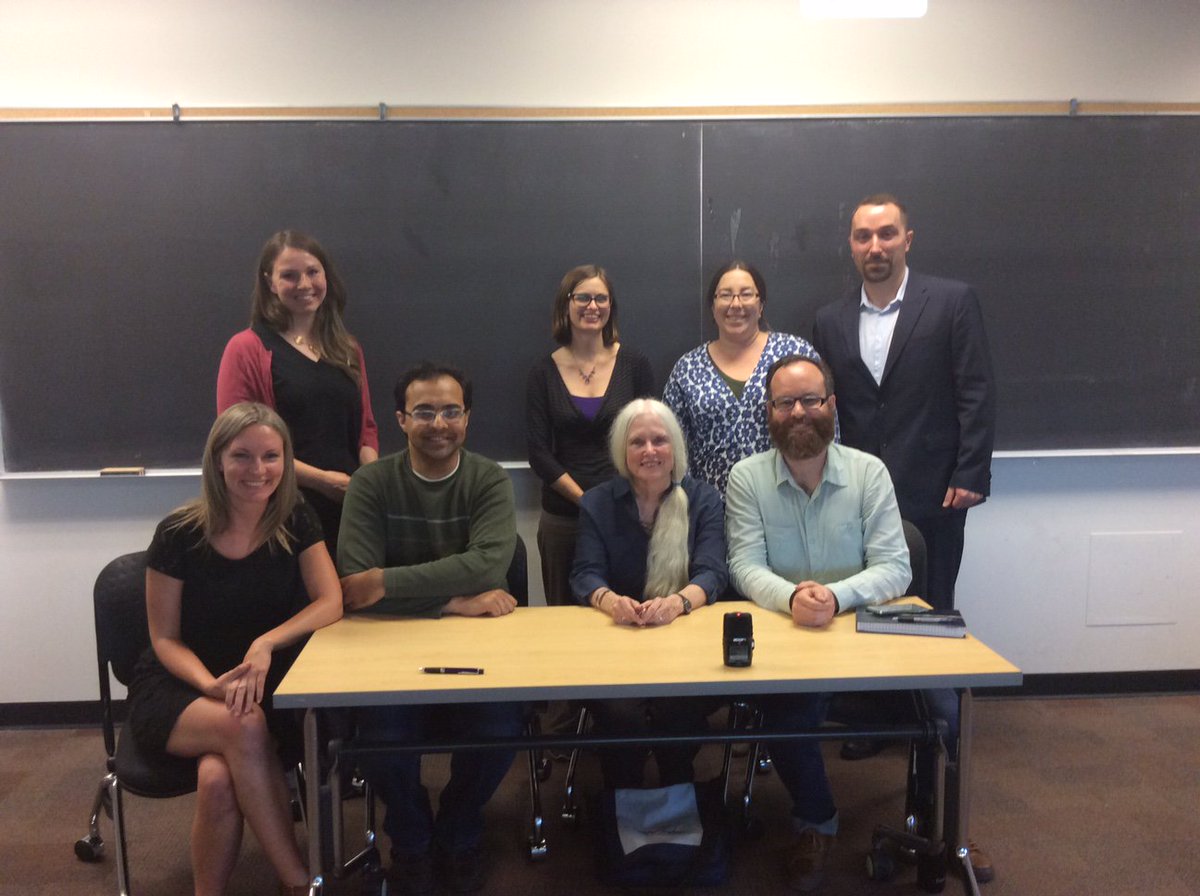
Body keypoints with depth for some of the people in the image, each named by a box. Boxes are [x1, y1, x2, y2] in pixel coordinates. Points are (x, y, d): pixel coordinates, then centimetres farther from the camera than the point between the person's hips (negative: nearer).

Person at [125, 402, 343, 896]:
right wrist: (211, 684, -23)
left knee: (218, 777, -31)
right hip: (175, 690, -1)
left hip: (262, 687, 1)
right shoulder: (180, 533, -10)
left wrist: (266, 643, -27)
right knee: (243, 726, -34)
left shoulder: (296, 522, -3)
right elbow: (165, 639, -5)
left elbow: (330, 602, -11)